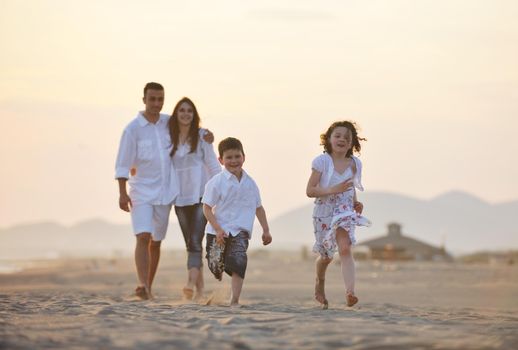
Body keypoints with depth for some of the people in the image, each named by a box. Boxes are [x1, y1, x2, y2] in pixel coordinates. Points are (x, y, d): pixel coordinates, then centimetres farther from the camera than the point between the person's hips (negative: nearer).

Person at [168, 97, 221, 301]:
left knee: (195, 241, -15)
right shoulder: (169, 138, 8)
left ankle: (190, 284, -27)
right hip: (180, 198, 4)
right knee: (190, 244, 8)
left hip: (200, 195, -4)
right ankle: (200, 290, 15)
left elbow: (212, 164, 0)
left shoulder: (201, 136, 1)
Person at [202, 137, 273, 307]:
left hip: (240, 231, 2)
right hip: (218, 231, -2)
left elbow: (258, 207, 18)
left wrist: (266, 230, 16)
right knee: (216, 266, 3)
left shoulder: (250, 183, 7)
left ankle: (234, 301, -14)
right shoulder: (216, 182, -7)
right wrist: (218, 229, -18)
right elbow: (207, 208, -8)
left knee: (238, 263, -17)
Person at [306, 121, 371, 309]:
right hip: (324, 212, -1)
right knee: (326, 255, 12)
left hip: (345, 212, 1)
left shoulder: (355, 164, 2)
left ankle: (350, 293, -30)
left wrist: (355, 203, 2)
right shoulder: (322, 161, -11)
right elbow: (310, 190, -14)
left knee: (345, 249, -20)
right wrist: (333, 190, -26)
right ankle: (320, 283, 45)